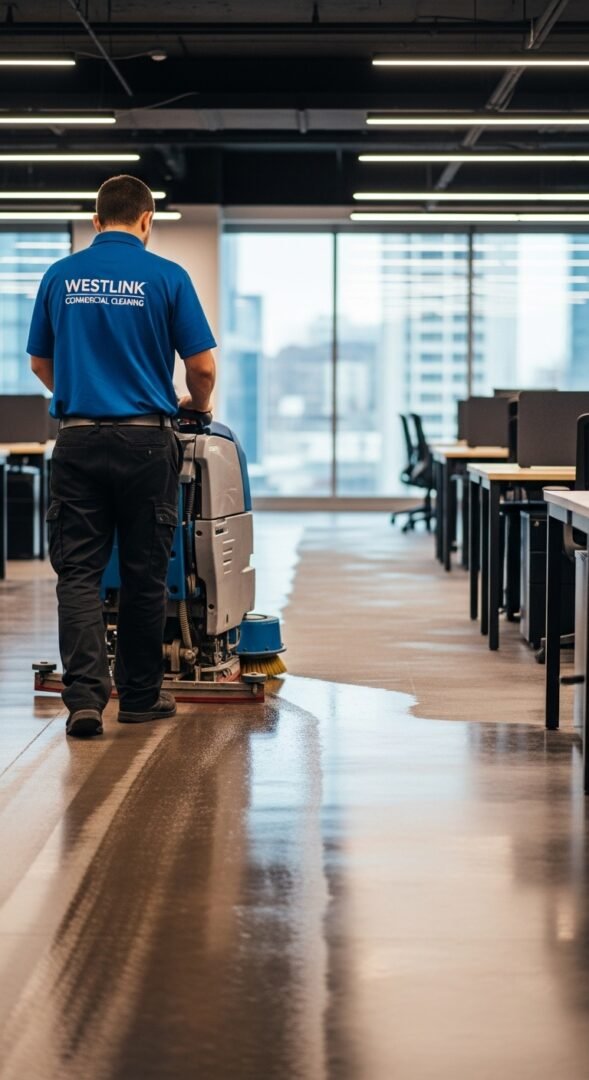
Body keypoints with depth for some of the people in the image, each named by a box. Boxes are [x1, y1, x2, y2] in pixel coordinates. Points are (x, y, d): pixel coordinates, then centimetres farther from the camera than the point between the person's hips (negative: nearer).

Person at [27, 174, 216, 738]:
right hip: (145, 441, -1)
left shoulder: (61, 276, 5)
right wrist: (198, 405, 18)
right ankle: (140, 694, 19)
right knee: (144, 574, 9)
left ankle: (84, 695, -12)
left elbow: (40, 362, 14)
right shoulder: (166, 277, -3)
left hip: (79, 438, 2)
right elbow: (202, 365, -3)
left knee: (78, 571, 2)